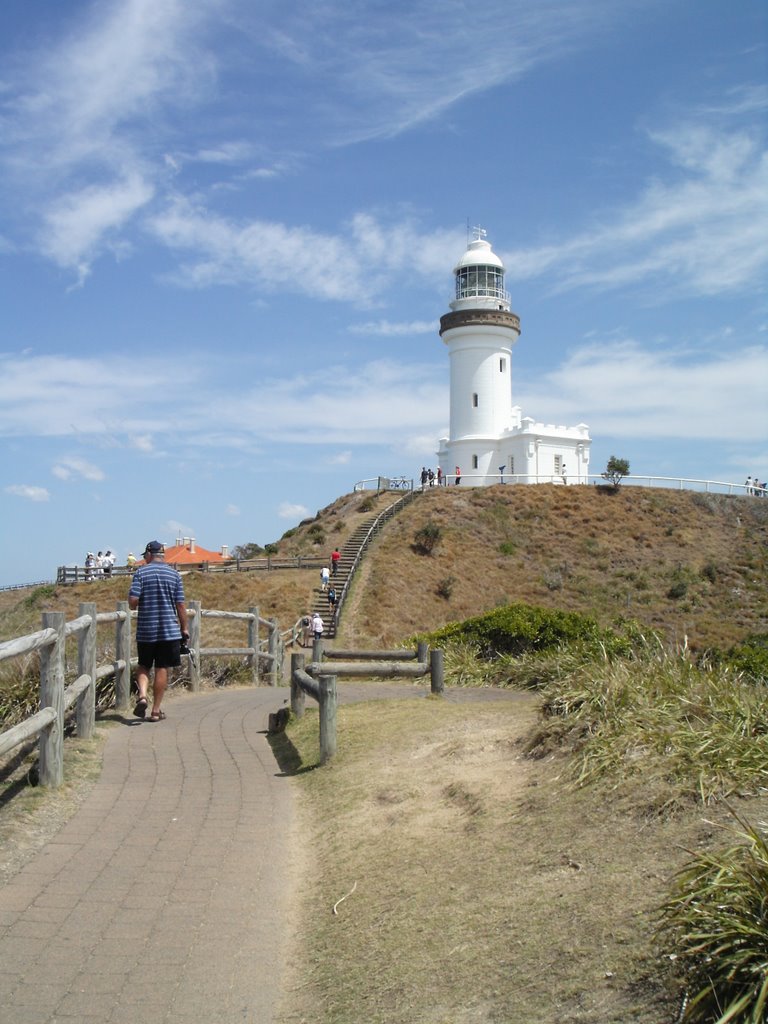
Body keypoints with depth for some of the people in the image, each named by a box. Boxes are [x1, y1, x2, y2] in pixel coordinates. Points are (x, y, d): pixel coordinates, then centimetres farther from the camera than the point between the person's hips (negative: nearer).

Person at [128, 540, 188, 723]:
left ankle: (142, 695, -9)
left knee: (143, 666, 15)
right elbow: (180, 605, 0)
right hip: (169, 629, 0)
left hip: (145, 630, 0)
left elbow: (132, 601, -11)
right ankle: (156, 710, 8)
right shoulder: (174, 574, 2)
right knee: (162, 670, 6)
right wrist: (185, 629, 7)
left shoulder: (140, 573, -3)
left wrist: (133, 606, 13)